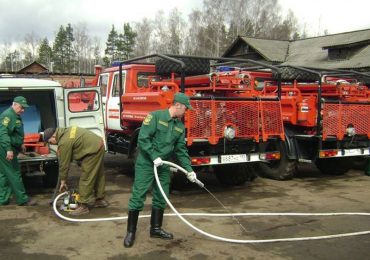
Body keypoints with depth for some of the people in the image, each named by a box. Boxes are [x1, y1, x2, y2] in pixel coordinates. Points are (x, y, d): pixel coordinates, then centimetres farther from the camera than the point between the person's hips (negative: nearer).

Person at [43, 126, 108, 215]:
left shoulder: (64, 142, -17)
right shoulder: (65, 131, 11)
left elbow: (64, 164, -10)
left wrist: (63, 181, 0)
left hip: (93, 150, -11)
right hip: (99, 144, 11)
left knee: (85, 179, -5)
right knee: (98, 175, 20)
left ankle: (83, 206, -1)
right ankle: (100, 199, 32)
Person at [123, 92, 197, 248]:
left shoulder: (180, 126, 9)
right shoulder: (155, 116, -12)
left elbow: (181, 150, 11)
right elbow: (143, 138, -17)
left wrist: (189, 170, 4)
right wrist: (154, 157, -21)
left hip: (164, 166, 7)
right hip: (146, 164, -7)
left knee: (161, 198, 11)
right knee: (138, 197, -4)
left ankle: (156, 228, 26)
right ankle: (131, 232, 7)